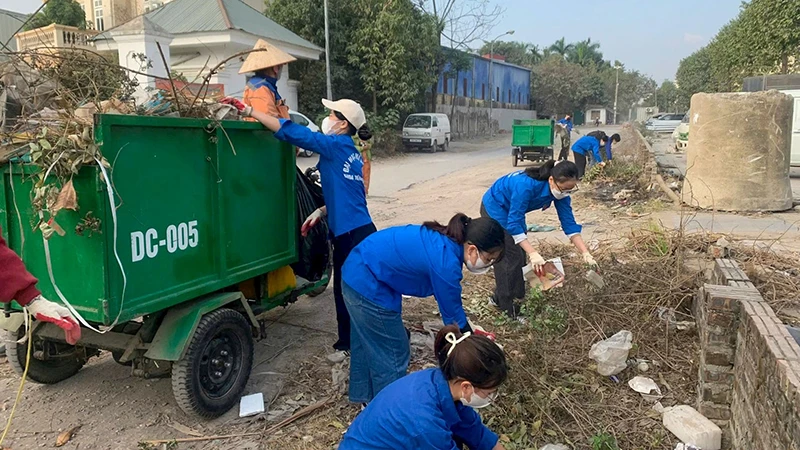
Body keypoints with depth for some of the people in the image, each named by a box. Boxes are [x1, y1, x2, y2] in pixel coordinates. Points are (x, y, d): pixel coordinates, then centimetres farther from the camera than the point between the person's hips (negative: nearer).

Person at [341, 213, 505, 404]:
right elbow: (453, 316, -14)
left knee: (367, 343, 26)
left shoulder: (445, 241, -1)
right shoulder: (445, 263, -27)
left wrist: (468, 327, 11)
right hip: (367, 286, -10)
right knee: (392, 354, 4)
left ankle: (365, 396, 46)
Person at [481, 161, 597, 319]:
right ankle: (507, 306, 4)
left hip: (511, 210, 7)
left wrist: (586, 253, -22)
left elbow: (569, 223, -14)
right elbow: (514, 224, -38)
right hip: (495, 208, -7)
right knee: (511, 256, -9)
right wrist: (533, 253, -44)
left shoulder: (560, 190, -18)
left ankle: (500, 298, 24)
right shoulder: (526, 185, -39)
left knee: (520, 254, 9)